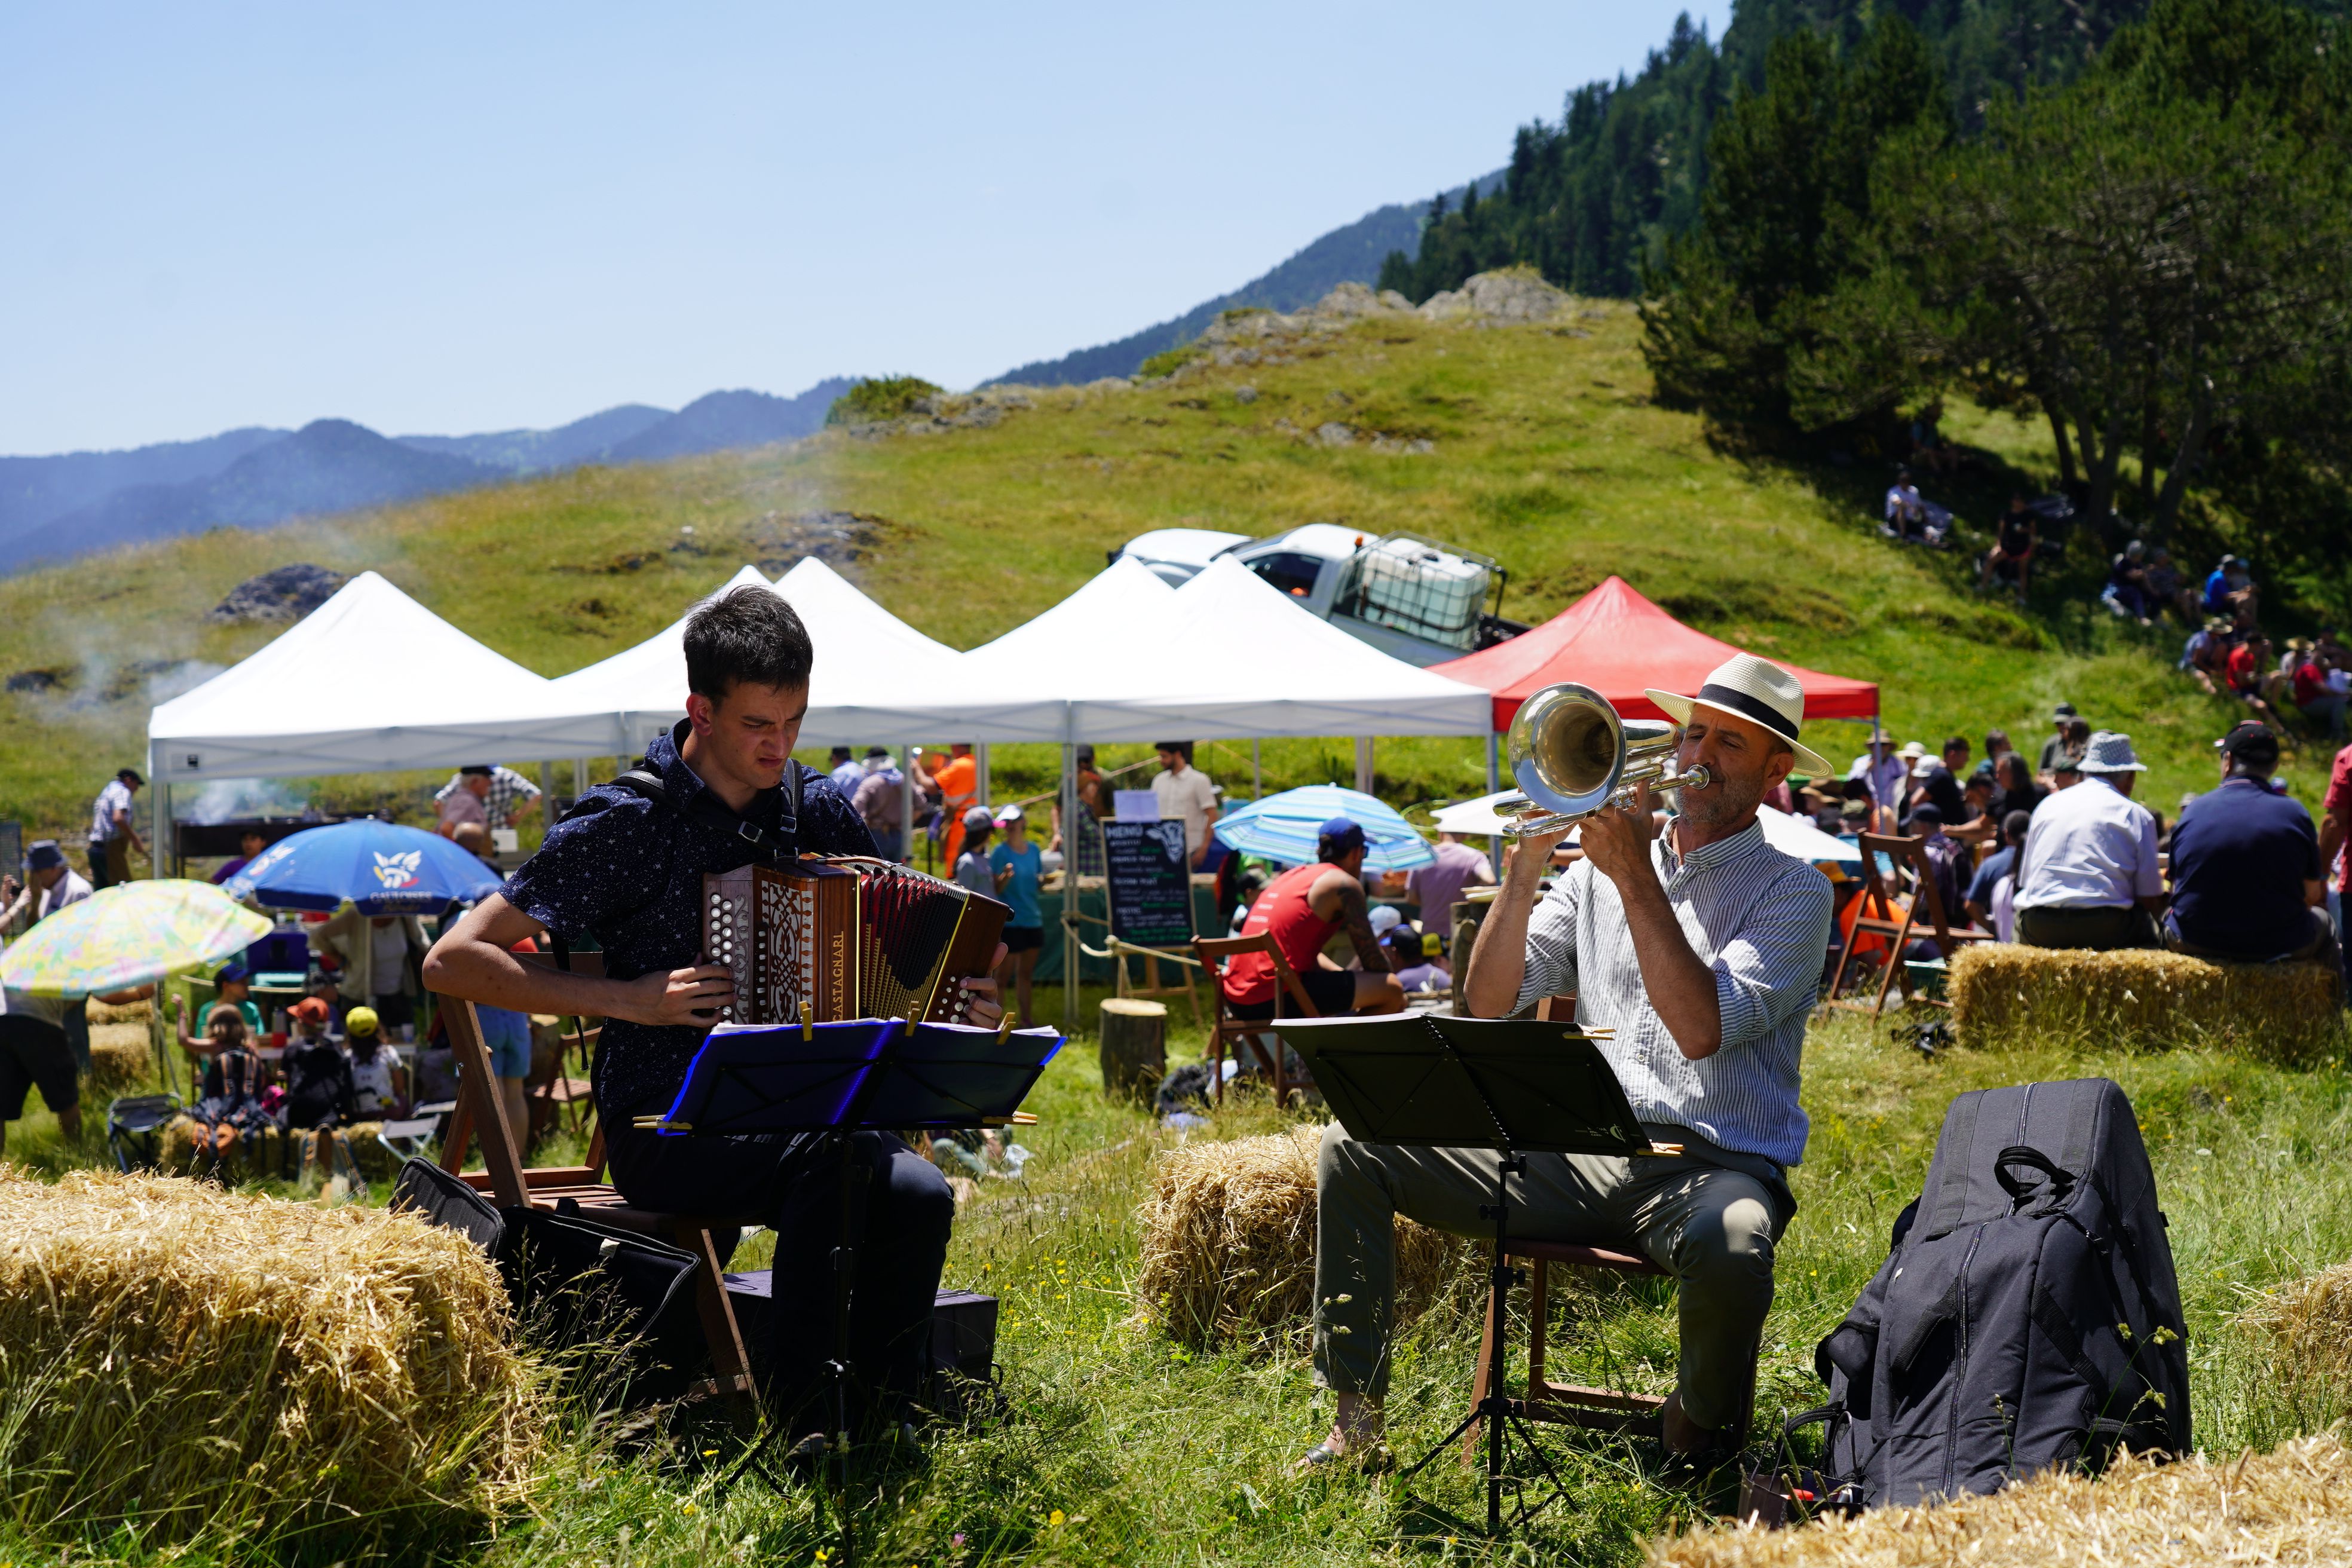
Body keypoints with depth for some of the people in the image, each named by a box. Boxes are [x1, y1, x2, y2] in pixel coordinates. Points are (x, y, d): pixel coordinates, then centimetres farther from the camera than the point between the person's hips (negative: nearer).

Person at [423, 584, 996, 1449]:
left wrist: (960, 1005, 0)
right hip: (665, 1131, -4)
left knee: (920, 1193, -27)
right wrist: (626, 999, -15)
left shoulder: (817, 810, 9)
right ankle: (801, 1417, -25)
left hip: (799, 1109, 5)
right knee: (831, 1161, -34)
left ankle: (885, 1424, -14)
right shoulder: (623, 823, -7)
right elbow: (451, 962, -9)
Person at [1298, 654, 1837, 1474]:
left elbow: (1702, 1028, -18)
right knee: (1352, 1147, -4)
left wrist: (1635, 877, -16)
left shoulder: (1793, 890, 0)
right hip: (1579, 1153, 5)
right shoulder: (1597, 868, 15)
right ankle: (1356, 1414, 2)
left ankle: (1700, 1439, -8)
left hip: (1714, 1166, -5)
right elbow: (1486, 1004, 5)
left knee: (1731, 1249, -41)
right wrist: (1526, 865, -5)